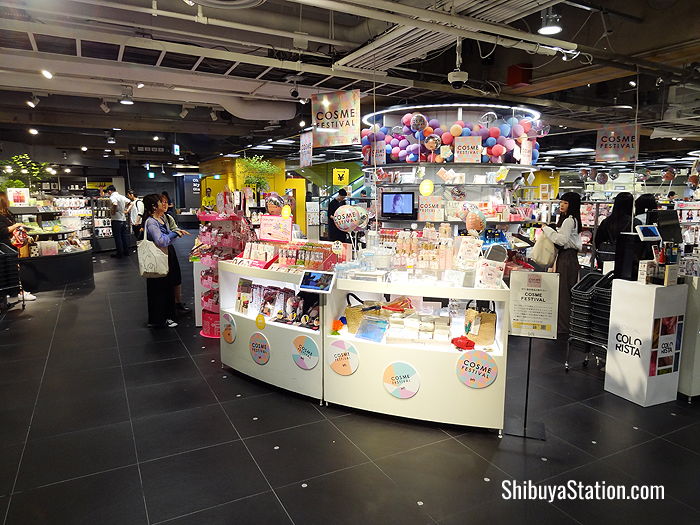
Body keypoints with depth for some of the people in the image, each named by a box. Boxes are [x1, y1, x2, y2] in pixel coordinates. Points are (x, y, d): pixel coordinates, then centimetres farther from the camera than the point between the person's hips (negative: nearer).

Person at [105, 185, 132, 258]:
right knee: (124, 236, 12)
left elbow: (115, 204, -32)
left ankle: (120, 254, 3)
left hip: (116, 220, -7)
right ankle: (126, 252, 18)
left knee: (117, 237, -1)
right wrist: (127, 211, 11)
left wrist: (113, 212, -17)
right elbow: (130, 203, 18)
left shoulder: (112, 197, -12)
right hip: (123, 219, 7)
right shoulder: (122, 196, 11)